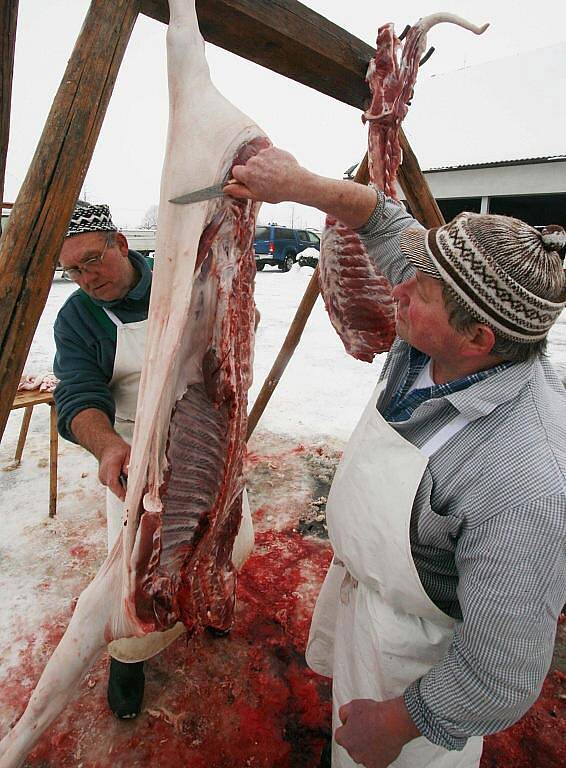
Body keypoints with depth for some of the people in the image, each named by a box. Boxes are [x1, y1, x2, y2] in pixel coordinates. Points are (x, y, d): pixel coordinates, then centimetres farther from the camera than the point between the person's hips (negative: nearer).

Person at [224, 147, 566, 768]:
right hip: (356, 572, 8)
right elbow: (385, 221, -6)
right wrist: (299, 184, -16)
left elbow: (503, 675, -31)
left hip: (416, 638, -7)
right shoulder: (430, 342, -21)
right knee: (338, 671, 37)